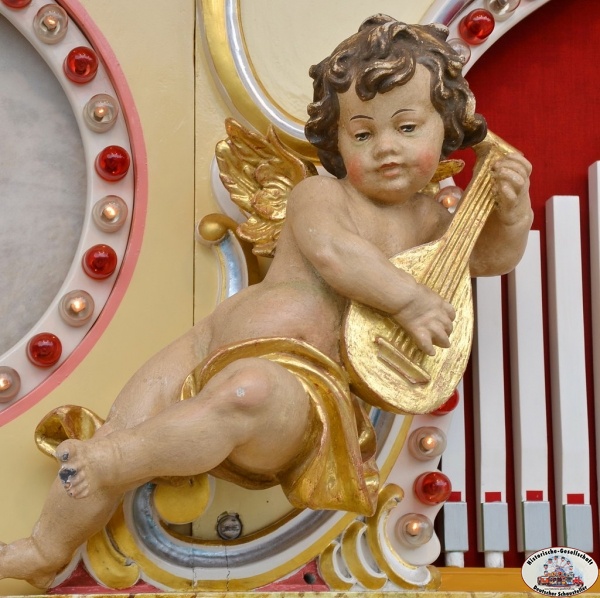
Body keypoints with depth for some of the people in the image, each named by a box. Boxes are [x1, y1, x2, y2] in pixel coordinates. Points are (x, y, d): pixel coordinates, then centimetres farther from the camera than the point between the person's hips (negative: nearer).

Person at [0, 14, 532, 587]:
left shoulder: (429, 219, 16)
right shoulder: (318, 194, 3)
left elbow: (490, 257, 24)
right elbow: (330, 250, -18)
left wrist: (511, 210, 3)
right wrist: (409, 299, -24)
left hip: (299, 379, -1)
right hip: (215, 343, 1)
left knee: (247, 391, -38)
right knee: (126, 424, -10)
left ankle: (114, 458, -21)